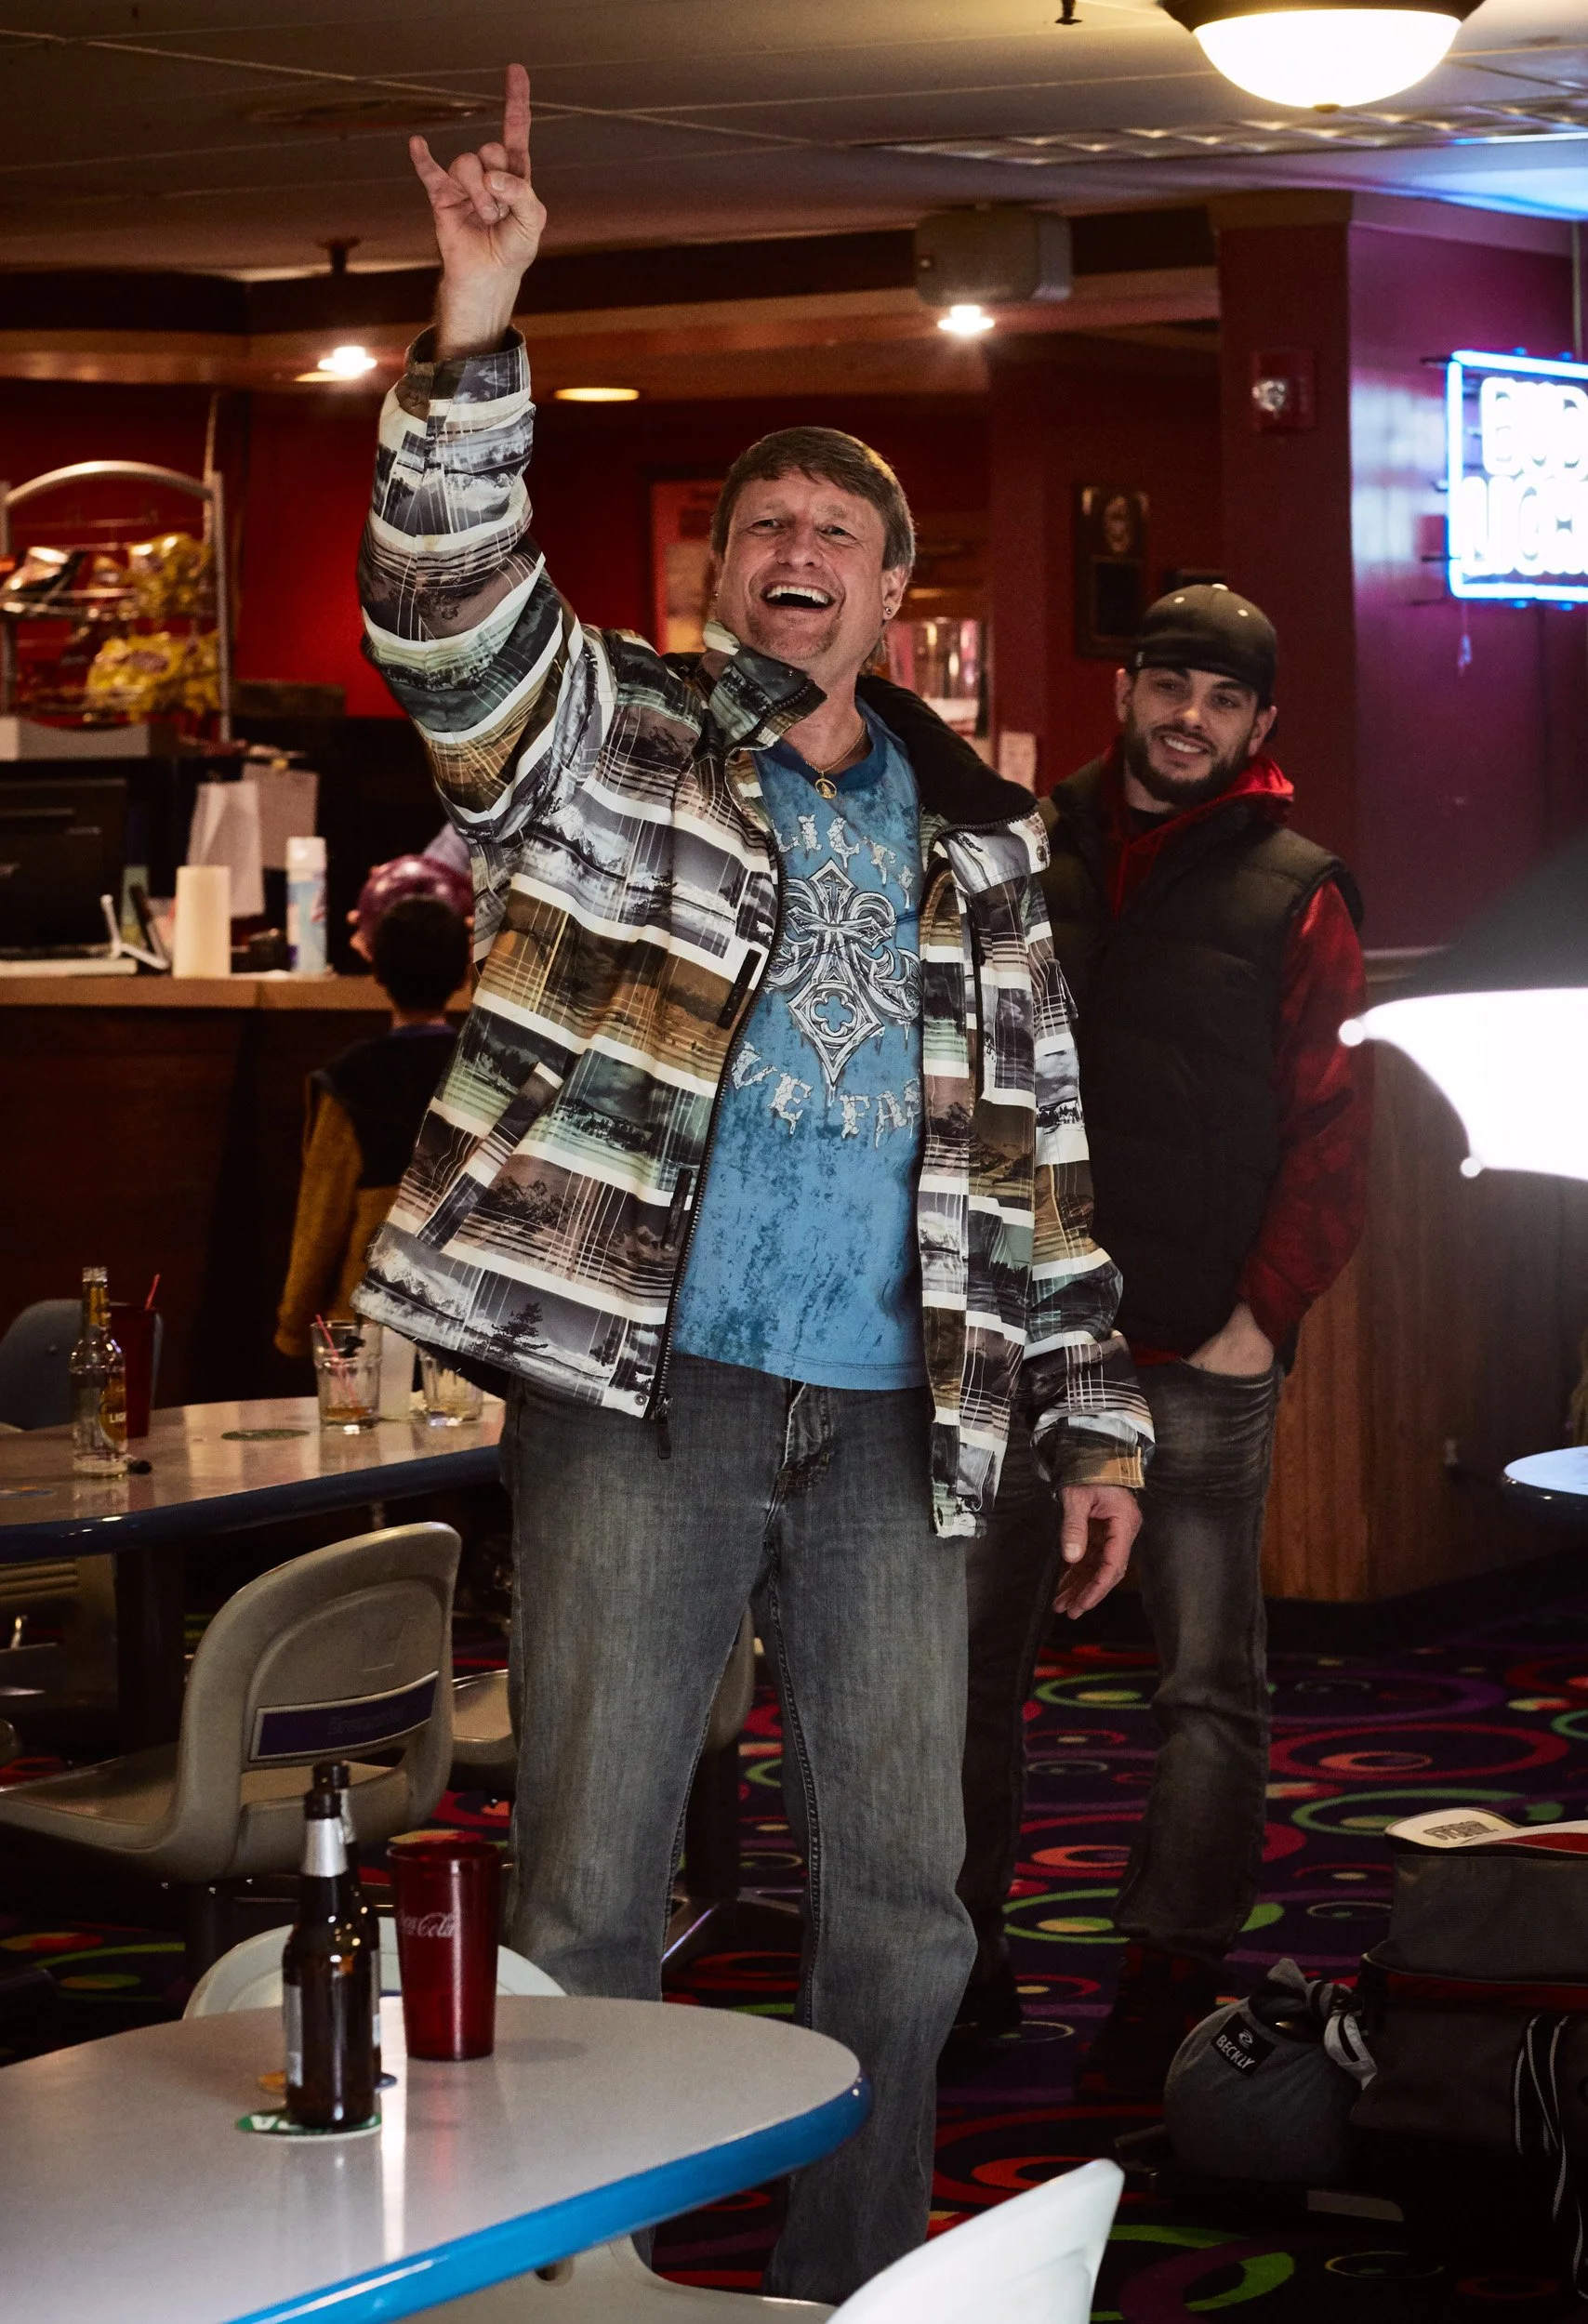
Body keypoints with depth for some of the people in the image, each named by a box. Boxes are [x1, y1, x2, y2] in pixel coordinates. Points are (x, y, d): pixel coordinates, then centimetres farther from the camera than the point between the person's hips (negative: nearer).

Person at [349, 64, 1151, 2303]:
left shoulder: (976, 843, 16)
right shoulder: (608, 740, 6)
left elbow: (1038, 1150, 16)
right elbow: (450, 607, -14)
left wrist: (1091, 1419, 11)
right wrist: (476, 323, -26)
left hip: (893, 1419, 4)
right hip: (639, 1387, -4)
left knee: (902, 1895, 8)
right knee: (588, 1889, -2)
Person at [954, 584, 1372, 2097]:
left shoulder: (1293, 894, 0)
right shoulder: (1028, 862, 10)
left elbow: (1332, 1132, -3)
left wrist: (1264, 1315, -11)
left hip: (1196, 1354, -4)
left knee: (1208, 1681, 0)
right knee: (964, 1654, 8)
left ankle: (1171, 1985, 6)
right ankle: (957, 1957, 18)